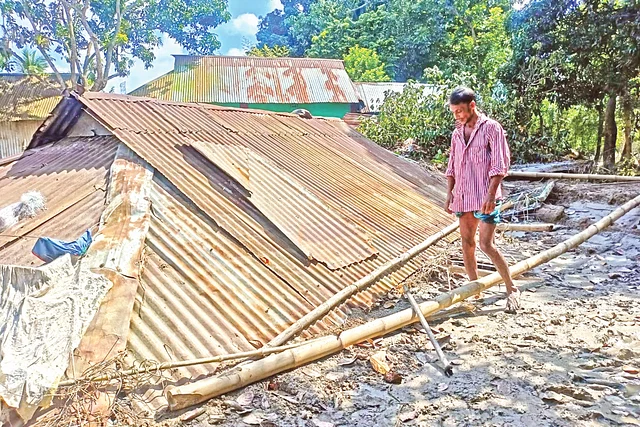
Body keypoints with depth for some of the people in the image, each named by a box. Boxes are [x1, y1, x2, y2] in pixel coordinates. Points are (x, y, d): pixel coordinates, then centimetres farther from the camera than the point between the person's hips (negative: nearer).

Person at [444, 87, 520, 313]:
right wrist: (449, 194, 10)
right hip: (462, 197, 7)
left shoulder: (491, 128, -7)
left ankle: (511, 289, 7)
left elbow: (500, 164, -12)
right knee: (467, 243, 10)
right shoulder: (457, 133, 12)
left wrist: (491, 194, -20)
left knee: (487, 245, -9)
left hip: (484, 197, -7)